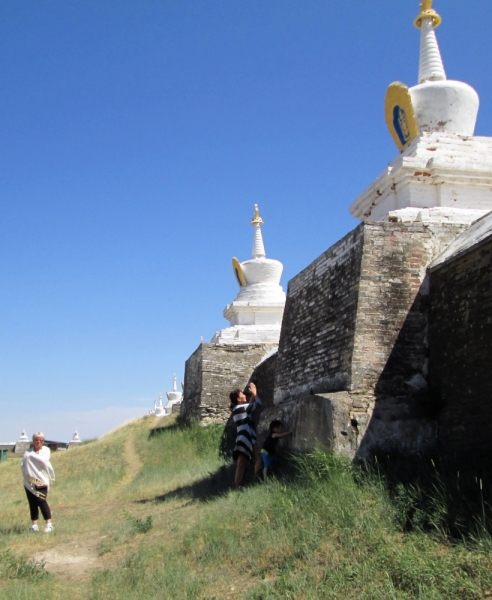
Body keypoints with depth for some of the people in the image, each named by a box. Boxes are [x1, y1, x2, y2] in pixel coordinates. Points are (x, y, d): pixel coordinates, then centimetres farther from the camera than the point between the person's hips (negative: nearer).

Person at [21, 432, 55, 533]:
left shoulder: (46, 450, 5)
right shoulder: (28, 452, 13)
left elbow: (44, 460, -14)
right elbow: (23, 465, 4)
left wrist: (32, 455, -6)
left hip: (41, 480, -3)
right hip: (30, 482, 3)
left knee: (41, 501, -12)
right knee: (32, 503, 4)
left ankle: (49, 524, -10)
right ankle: (34, 525, 13)